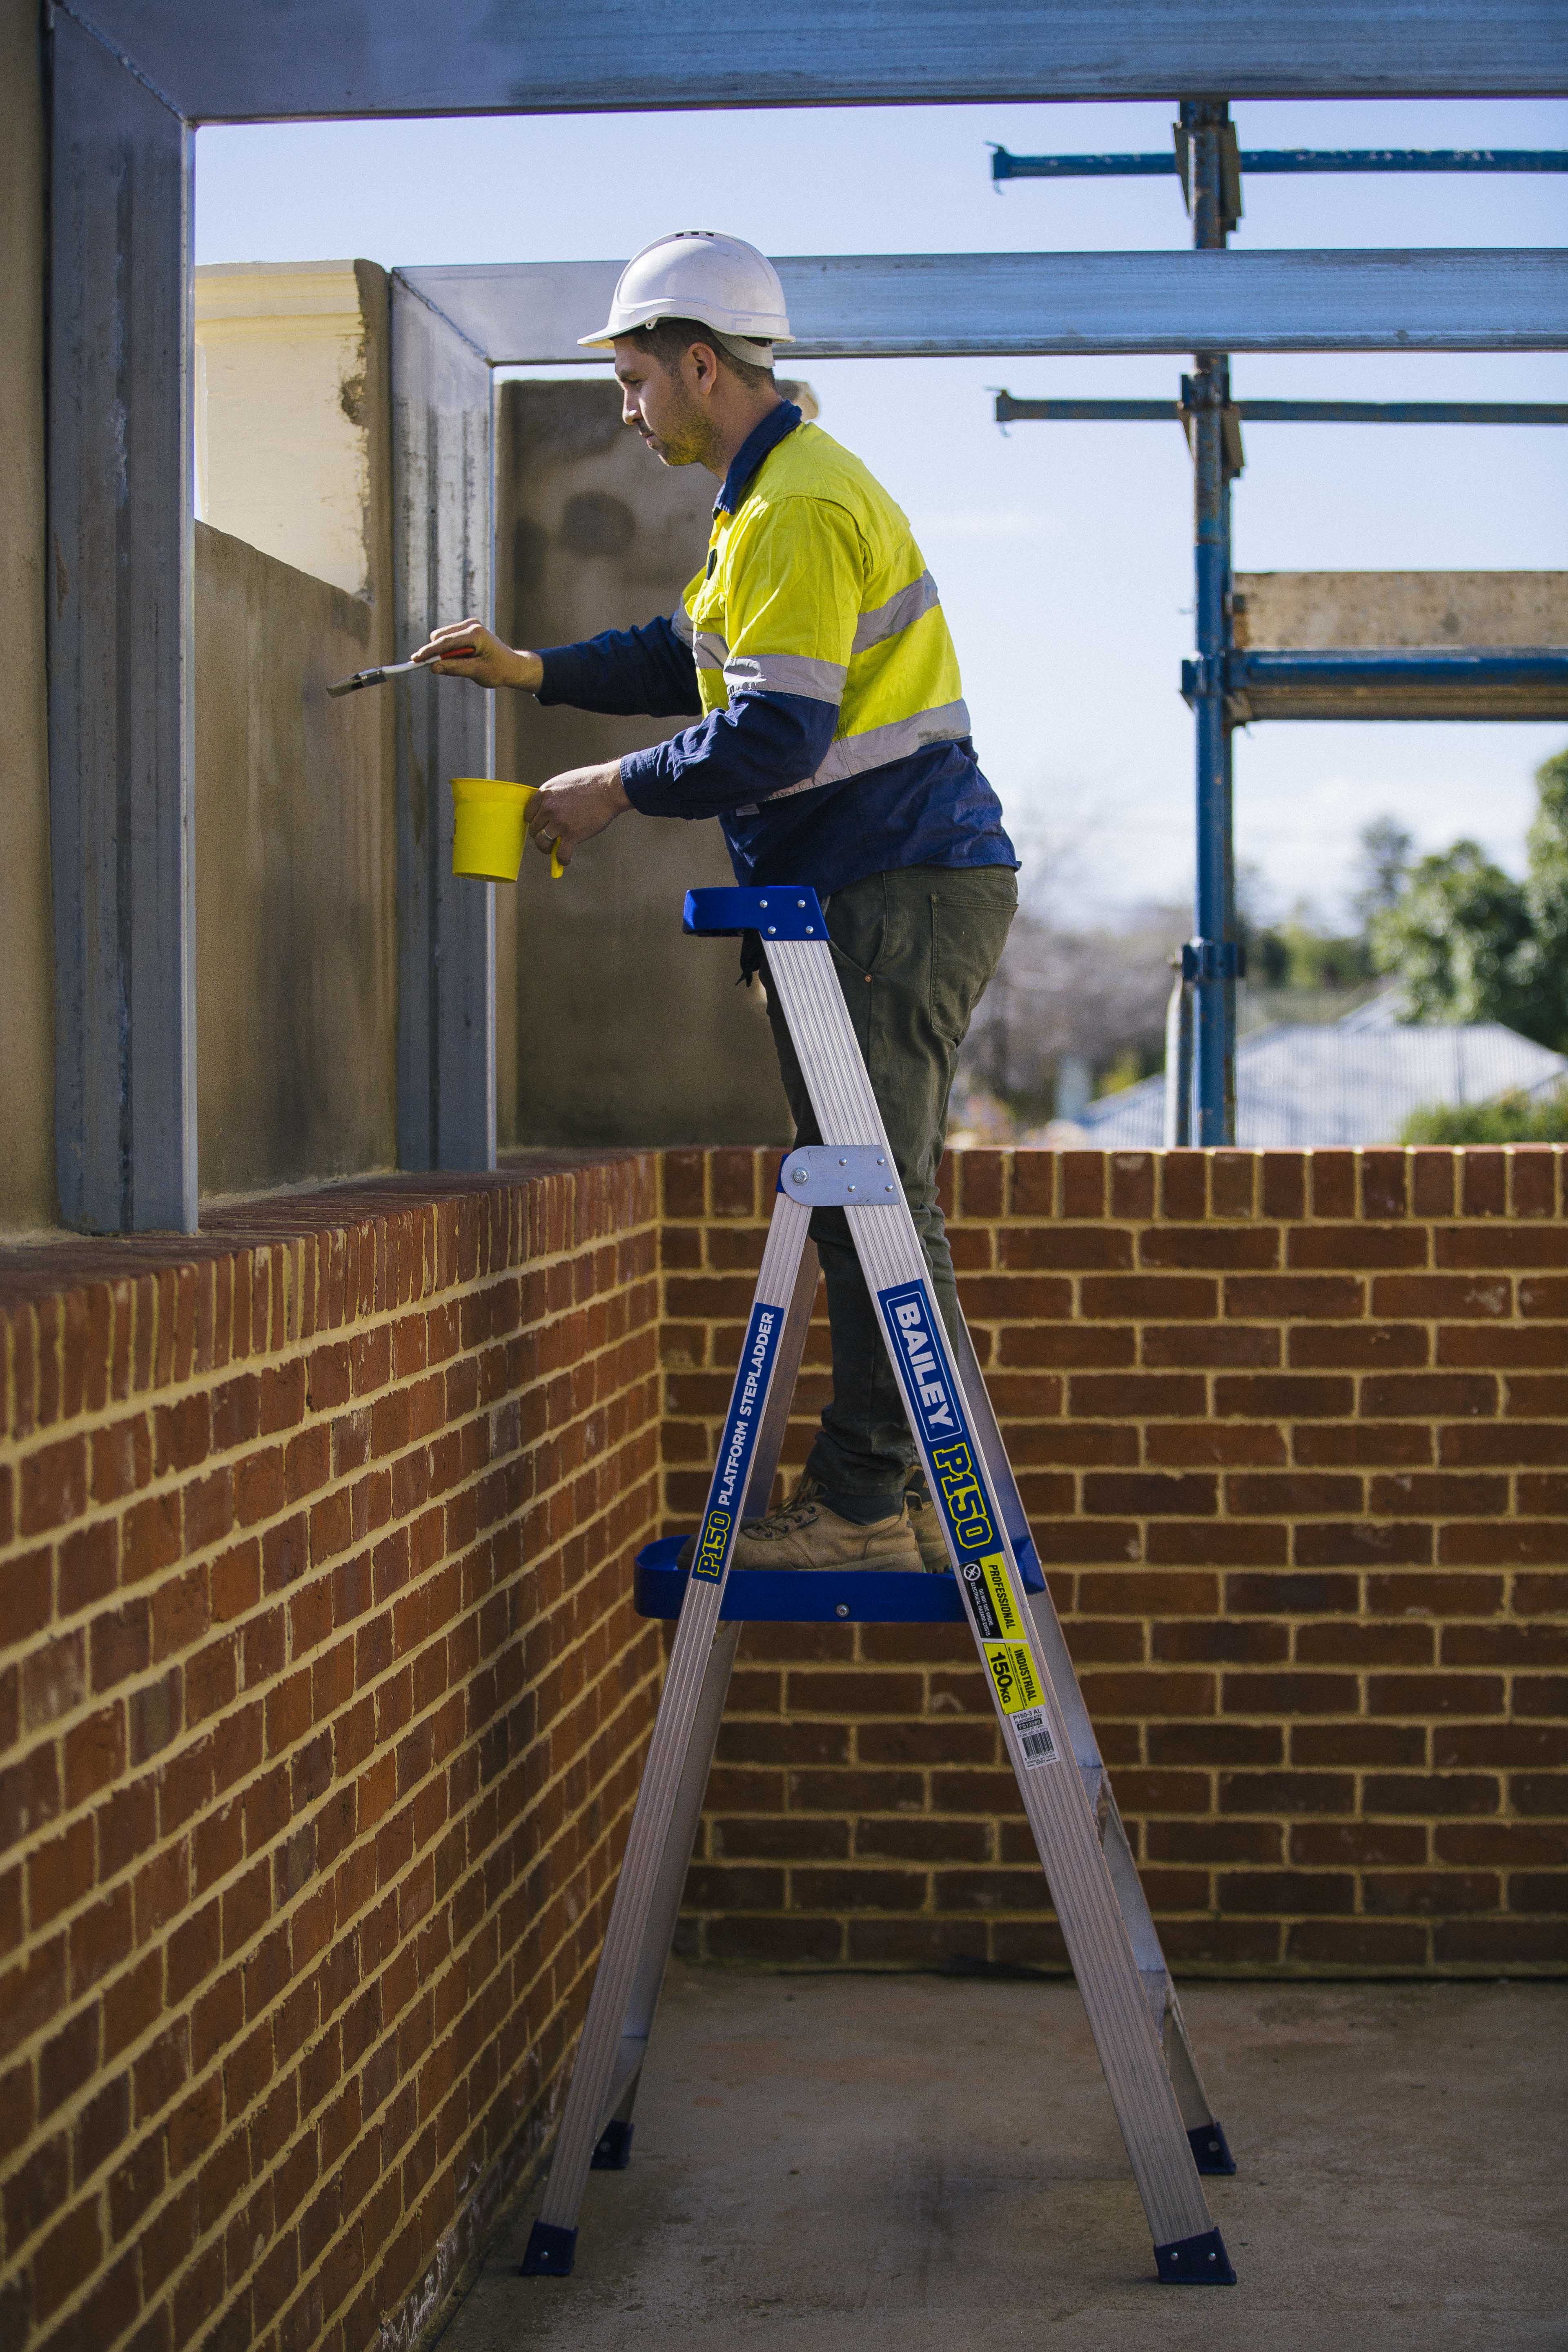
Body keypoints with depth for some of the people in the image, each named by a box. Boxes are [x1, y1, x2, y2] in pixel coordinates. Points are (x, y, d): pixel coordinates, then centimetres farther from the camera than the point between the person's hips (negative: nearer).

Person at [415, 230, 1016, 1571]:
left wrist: (618, 791, -11)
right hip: (902, 891, 11)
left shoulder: (797, 510, -15)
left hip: (896, 896, -11)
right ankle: (914, 1493, 17)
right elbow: (695, 657, 28)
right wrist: (532, 673, 18)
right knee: (883, 1204, 12)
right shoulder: (789, 489, 19)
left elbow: (773, 732, -22)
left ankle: (863, 1503, -5)